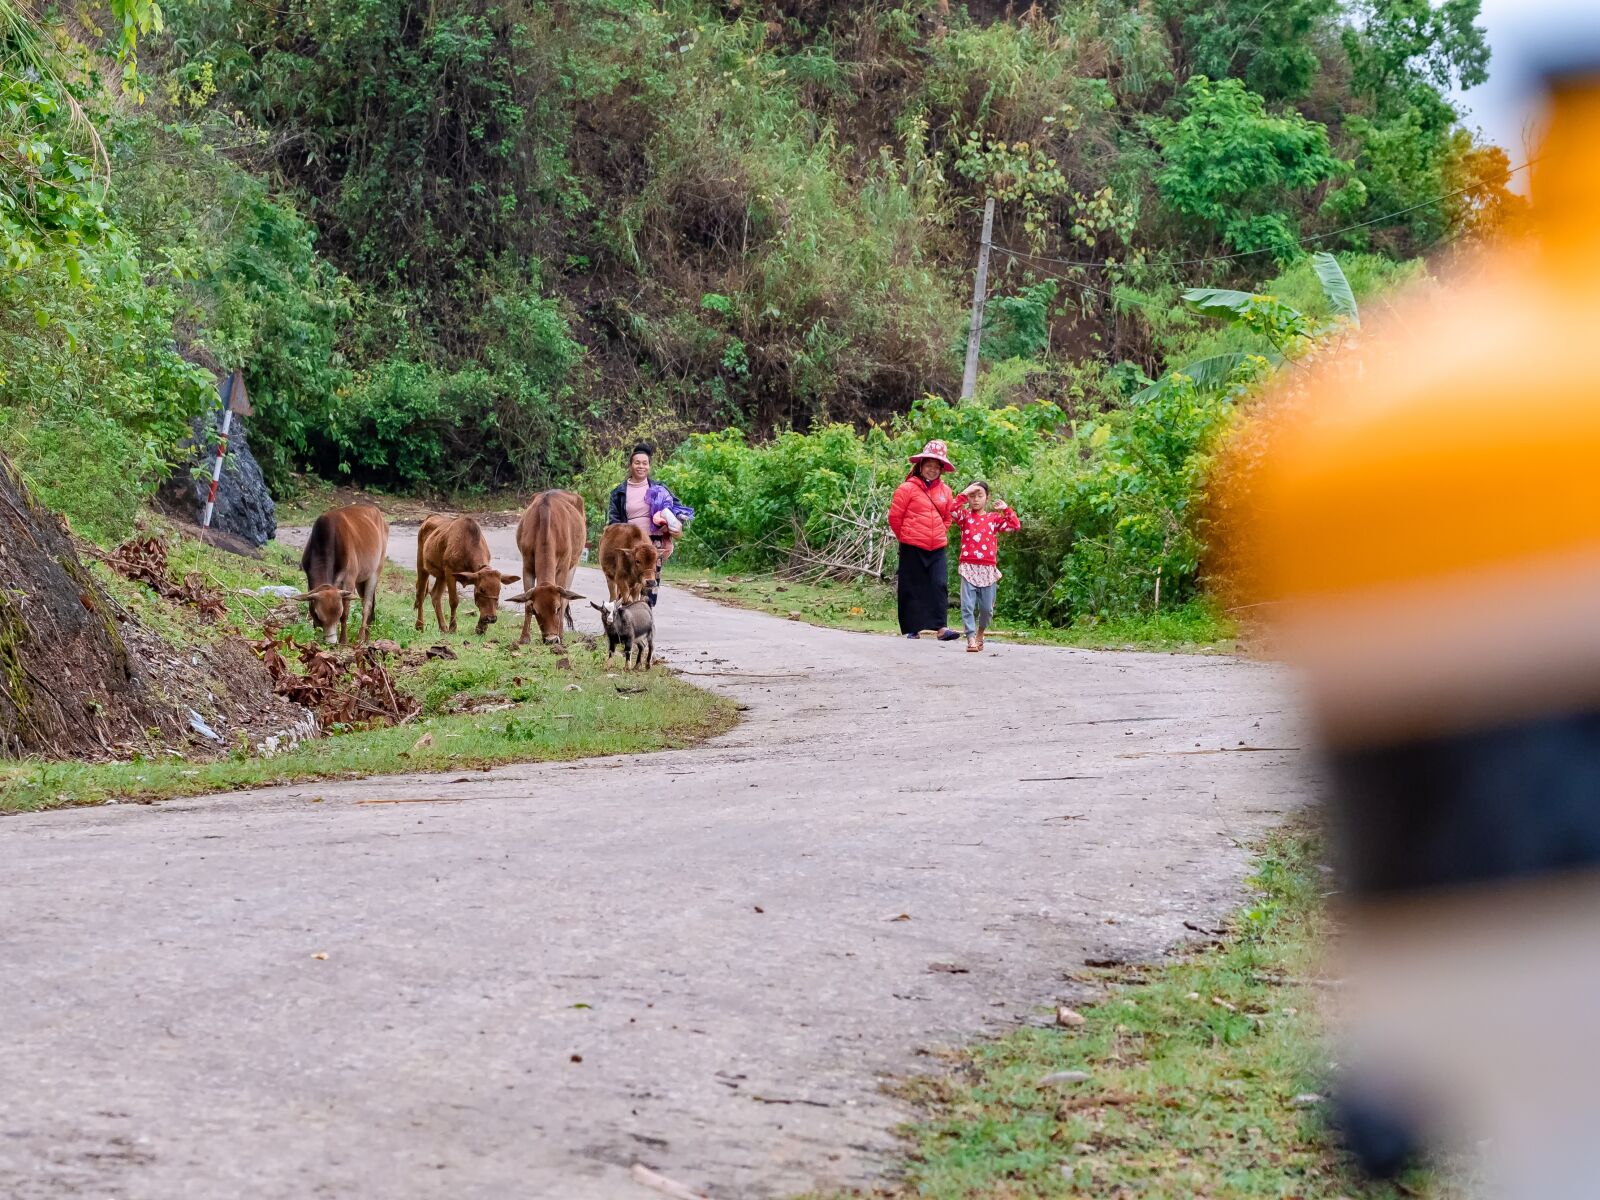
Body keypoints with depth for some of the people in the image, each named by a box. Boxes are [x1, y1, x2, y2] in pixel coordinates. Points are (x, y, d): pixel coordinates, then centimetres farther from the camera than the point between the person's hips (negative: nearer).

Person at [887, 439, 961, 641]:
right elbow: (894, 517, -2)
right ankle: (913, 629, 11)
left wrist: (940, 534, 13)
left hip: (937, 548, 4)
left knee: (940, 584, -8)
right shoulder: (907, 488, -7)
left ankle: (941, 627, -12)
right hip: (912, 548, -4)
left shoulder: (945, 490, 9)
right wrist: (906, 537, 6)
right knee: (913, 588, 3)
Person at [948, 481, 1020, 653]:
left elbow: (1015, 526, 3)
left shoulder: (994, 518, 12)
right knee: (967, 605, -11)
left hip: (988, 569, 2)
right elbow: (953, 511, -13)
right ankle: (971, 639, -11)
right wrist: (964, 494, -10)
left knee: (987, 608, 6)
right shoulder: (965, 516, 8)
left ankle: (980, 632, 30)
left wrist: (1006, 509, 6)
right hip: (968, 567, -2)